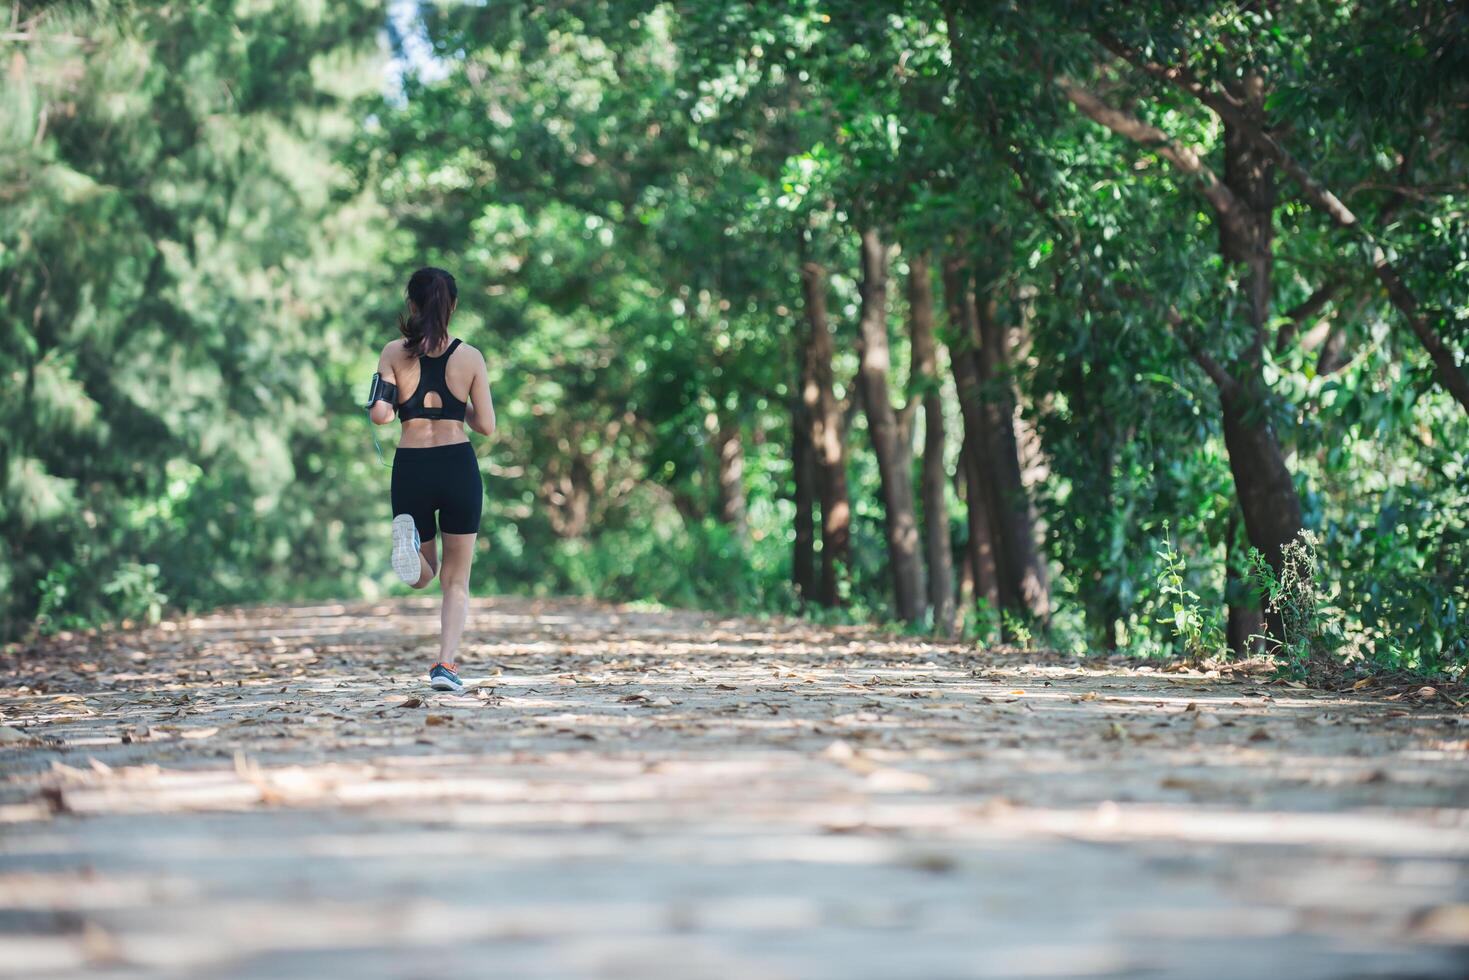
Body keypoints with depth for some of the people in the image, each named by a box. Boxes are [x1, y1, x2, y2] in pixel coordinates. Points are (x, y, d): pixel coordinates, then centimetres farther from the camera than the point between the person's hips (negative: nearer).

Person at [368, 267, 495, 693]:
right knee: (456, 580, 12)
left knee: (423, 575, 18)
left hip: (411, 469, 1)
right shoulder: (470, 356, 0)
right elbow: (487, 426, 1)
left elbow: (381, 415, -11)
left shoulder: (394, 353, -1)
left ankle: (409, 538, -17)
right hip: (459, 467, -1)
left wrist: (376, 405, 11)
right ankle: (445, 664, -6)